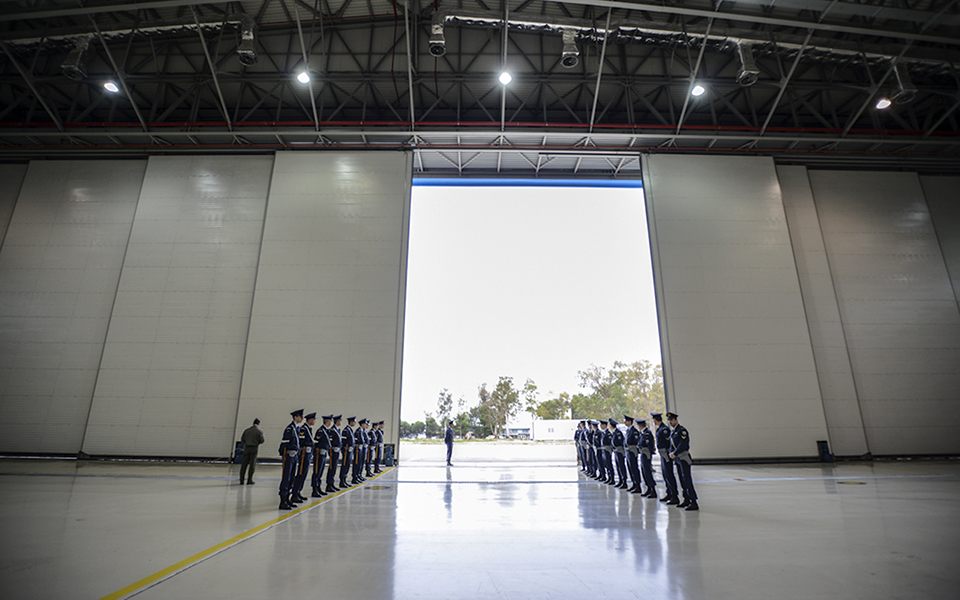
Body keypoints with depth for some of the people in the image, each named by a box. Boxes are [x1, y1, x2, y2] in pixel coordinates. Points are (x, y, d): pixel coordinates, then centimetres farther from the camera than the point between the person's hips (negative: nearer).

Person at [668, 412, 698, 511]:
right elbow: (672, 444, 17)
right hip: (677, 458, 9)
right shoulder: (673, 432, 15)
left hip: (684, 458, -9)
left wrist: (675, 453, -16)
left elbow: (683, 444, -19)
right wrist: (671, 453, -1)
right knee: (682, 480, 13)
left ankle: (694, 503, -8)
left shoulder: (682, 430, -12)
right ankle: (686, 500, 21)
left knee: (687, 480, -10)